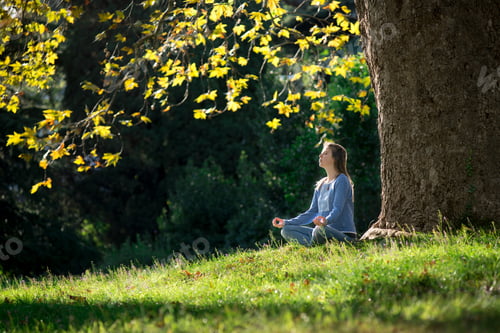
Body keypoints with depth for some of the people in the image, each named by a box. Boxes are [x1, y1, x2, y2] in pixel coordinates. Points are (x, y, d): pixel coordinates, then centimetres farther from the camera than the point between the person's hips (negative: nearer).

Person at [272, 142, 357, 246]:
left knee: (320, 229, -40)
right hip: (325, 231, 8)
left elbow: (337, 209, -19)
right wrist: (286, 222, 9)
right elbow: (312, 212, 17)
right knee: (286, 230, -1)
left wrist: (325, 221, -40)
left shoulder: (341, 180, -6)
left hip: (344, 234, -8)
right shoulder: (321, 185, 17)